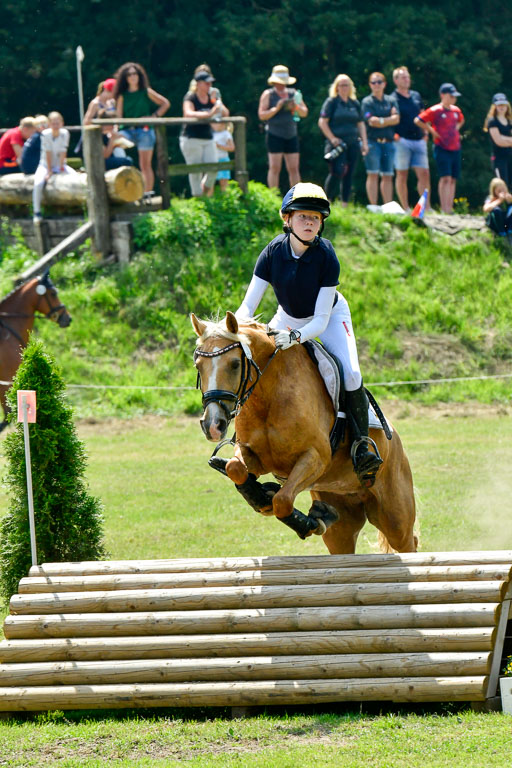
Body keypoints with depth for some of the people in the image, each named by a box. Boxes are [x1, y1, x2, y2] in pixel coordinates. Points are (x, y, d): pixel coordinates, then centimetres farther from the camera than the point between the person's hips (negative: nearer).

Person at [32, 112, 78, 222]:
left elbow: (63, 152, -10)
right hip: (45, 164, -3)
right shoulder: (45, 134, -16)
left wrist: (60, 167, -13)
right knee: (38, 183, -28)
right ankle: (37, 212, -18)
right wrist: (49, 171, -16)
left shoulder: (64, 133, -9)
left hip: (59, 164, 3)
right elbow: (48, 153, -17)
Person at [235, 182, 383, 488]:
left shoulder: (327, 257, -31)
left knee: (350, 374, -26)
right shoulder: (273, 253, -24)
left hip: (330, 316, -3)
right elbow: (248, 306, -24)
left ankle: (362, 445, -14)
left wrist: (296, 336, -51)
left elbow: (321, 320, -31)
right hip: (288, 318, 3)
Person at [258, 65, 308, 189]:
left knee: (294, 168, 2)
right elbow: (261, 115, -6)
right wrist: (276, 108, -17)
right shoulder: (268, 94, 1)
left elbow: (304, 113, 12)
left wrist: (296, 107, -8)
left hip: (291, 135, 4)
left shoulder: (293, 94, 13)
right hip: (274, 135, -4)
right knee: (275, 168, -8)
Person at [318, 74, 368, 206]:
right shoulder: (331, 102, 1)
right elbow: (322, 122, -4)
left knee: (348, 174, 3)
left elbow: (361, 124, 21)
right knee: (337, 172, -18)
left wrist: (364, 142, 11)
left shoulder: (355, 104, 16)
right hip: (337, 143, -5)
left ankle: (345, 204, 7)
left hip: (353, 144, 5)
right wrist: (332, 138, -12)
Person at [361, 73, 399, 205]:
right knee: (373, 175, -6)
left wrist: (380, 120, -8)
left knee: (388, 176, 5)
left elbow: (396, 119, 2)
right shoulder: (367, 102, 1)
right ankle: (373, 207, -7)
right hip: (373, 141, -4)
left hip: (388, 142, 4)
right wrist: (389, 120, -2)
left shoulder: (390, 101, 14)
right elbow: (372, 121, -10)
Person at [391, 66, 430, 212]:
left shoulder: (416, 96, 15)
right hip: (402, 140, -5)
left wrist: (425, 133, 13)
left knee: (424, 174, 1)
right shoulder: (393, 99, -3)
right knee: (402, 175, 0)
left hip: (419, 140, 5)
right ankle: (405, 209, 3)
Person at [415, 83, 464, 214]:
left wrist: (456, 129, 16)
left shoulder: (456, 110, 12)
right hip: (442, 148, -7)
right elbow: (418, 121, -9)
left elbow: (461, 120, 34)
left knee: (453, 179, 7)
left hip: (455, 148, 7)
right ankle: (444, 209, -17)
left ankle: (450, 208, 11)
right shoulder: (435, 110, -8)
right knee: (446, 178, -14)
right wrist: (432, 131, -8)